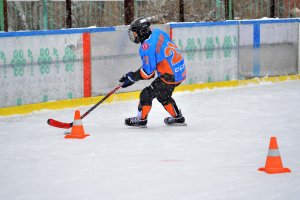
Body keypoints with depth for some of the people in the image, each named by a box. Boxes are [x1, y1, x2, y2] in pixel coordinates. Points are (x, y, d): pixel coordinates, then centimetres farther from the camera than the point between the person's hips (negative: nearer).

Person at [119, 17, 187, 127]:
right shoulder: (158, 32, 5)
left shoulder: (147, 47, -20)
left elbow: (147, 71, -18)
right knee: (163, 95, 26)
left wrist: (132, 77, -5)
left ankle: (141, 119, 15)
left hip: (170, 76, -9)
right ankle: (177, 117, 36)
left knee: (147, 94, 2)